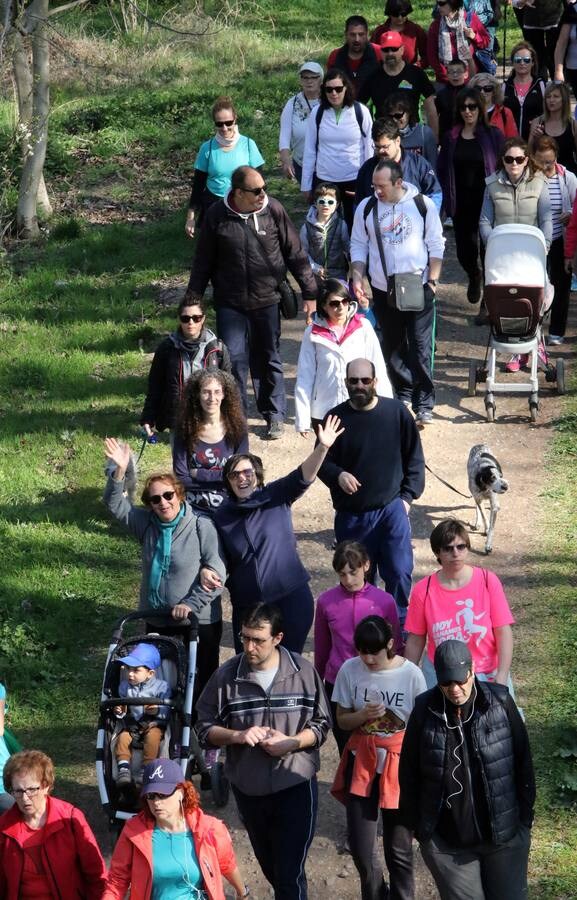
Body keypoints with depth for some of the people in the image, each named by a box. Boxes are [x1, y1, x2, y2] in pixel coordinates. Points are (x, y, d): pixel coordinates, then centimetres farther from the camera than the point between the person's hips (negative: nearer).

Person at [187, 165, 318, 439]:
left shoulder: (273, 210, -7)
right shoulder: (217, 216, -7)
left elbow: (295, 253, 1)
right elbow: (203, 260, 4)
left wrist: (309, 292, 2)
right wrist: (194, 297, 6)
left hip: (267, 301, 1)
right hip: (230, 303, 0)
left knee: (269, 360, 12)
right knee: (233, 360, -2)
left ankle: (274, 415, 26)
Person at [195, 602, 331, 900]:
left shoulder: (304, 672, -9)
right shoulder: (226, 676, -8)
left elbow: (322, 724, -1)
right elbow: (205, 728, -1)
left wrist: (292, 743, -19)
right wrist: (238, 736, -20)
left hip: (296, 785, -2)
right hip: (248, 788, 2)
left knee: (290, 873, -6)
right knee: (269, 866, 21)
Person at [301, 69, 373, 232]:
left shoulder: (361, 112, -7)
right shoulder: (318, 114, -2)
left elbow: (369, 148, -1)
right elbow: (309, 151, 2)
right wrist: (306, 184, 4)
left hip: (354, 180, -1)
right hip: (324, 180, 1)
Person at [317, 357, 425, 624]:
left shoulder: (397, 412, -3)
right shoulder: (336, 418, -4)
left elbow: (414, 458, 6)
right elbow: (322, 462, 3)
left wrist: (408, 496, 0)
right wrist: (338, 475, -19)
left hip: (391, 509, -1)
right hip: (351, 515, 1)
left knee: (399, 572, -6)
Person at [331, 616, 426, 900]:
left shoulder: (411, 675, -12)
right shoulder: (349, 670, -6)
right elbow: (342, 720, 3)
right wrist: (364, 715, -18)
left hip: (399, 763, -2)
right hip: (362, 762, 2)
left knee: (398, 849, 6)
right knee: (359, 847, 2)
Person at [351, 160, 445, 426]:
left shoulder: (422, 205, -5)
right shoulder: (366, 208, 0)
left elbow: (436, 245, 1)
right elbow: (358, 246, 7)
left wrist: (432, 280, -6)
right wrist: (357, 279, -4)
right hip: (383, 289, 3)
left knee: (421, 346, -4)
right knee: (393, 346, 11)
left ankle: (424, 404, 0)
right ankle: (404, 392, 26)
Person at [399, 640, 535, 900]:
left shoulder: (500, 703, -8)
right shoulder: (425, 711, -8)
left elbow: (522, 761, 1)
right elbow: (408, 772, 2)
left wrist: (525, 817, 3)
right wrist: (417, 825, 5)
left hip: (504, 837, 0)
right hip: (446, 844, 0)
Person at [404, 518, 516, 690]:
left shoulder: (488, 581, -7)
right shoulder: (423, 591, -5)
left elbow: (504, 632, -7)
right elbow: (415, 641, 3)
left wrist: (501, 679, -14)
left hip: (487, 675, 0)